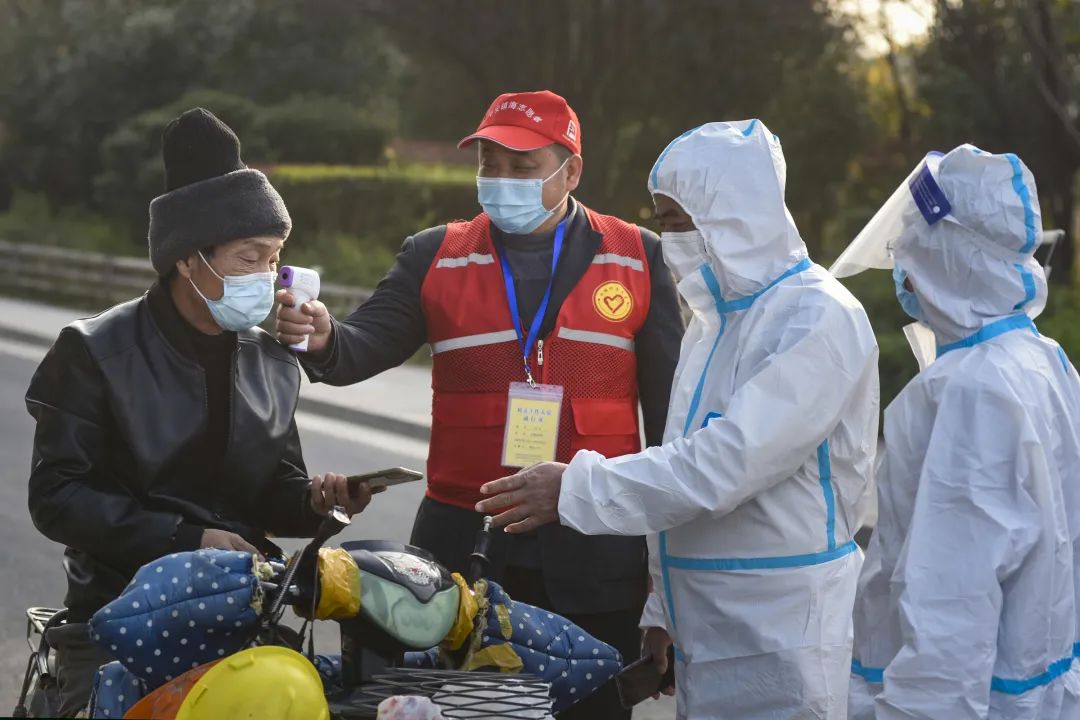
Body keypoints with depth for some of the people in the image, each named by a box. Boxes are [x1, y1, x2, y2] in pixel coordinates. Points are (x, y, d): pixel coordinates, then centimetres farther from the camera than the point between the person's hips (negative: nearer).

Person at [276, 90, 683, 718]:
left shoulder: (638, 258, 4)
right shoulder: (435, 256, 7)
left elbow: (667, 403, 6)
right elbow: (371, 343, -4)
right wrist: (323, 340, -27)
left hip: (595, 551, -1)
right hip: (463, 544, 1)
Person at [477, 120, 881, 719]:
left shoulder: (818, 320, -16)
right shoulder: (713, 319, 15)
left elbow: (722, 467, -23)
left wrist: (576, 490, -18)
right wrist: (662, 613, 17)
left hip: (777, 644, -8)